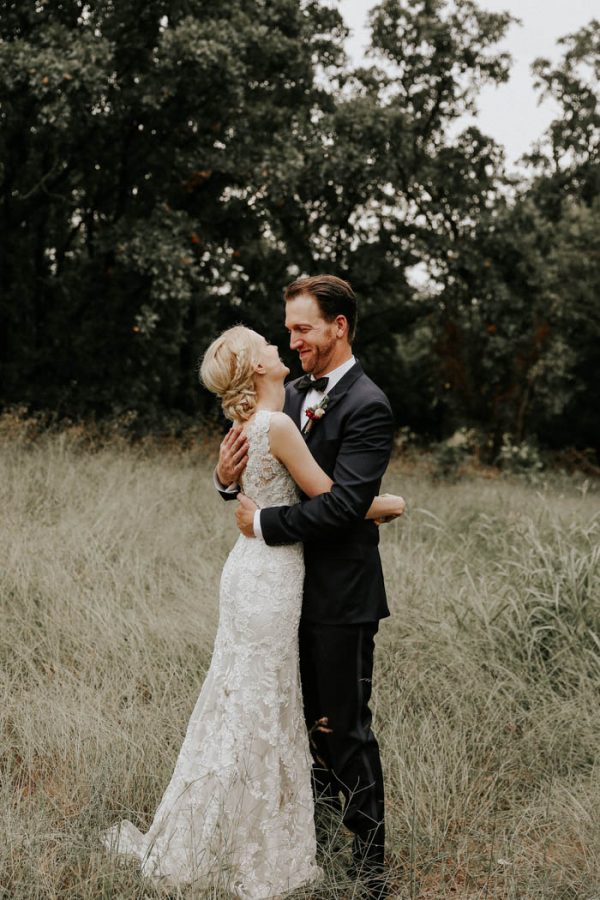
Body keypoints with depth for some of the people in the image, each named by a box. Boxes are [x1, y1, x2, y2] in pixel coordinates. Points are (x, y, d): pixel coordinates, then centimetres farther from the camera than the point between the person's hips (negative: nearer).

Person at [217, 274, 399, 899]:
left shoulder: (367, 407, -16)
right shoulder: (294, 395, 9)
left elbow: (343, 501, -24)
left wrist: (263, 523, -18)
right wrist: (230, 478, -9)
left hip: (341, 594, -7)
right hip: (295, 585, 7)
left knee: (347, 725, 2)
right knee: (307, 715, 20)